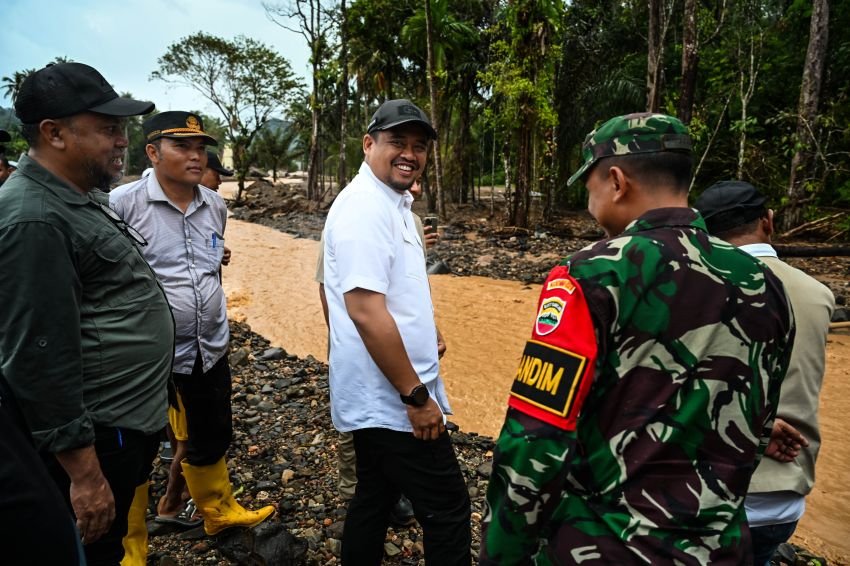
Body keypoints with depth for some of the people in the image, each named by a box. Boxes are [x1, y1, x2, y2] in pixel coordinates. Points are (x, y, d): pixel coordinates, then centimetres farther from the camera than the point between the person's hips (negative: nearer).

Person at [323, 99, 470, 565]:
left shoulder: (391, 202, 13)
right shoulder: (365, 208, -18)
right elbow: (366, 312, -25)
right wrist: (416, 396, -20)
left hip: (377, 398, 10)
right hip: (391, 399, -10)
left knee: (374, 499, 21)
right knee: (448, 512, 3)